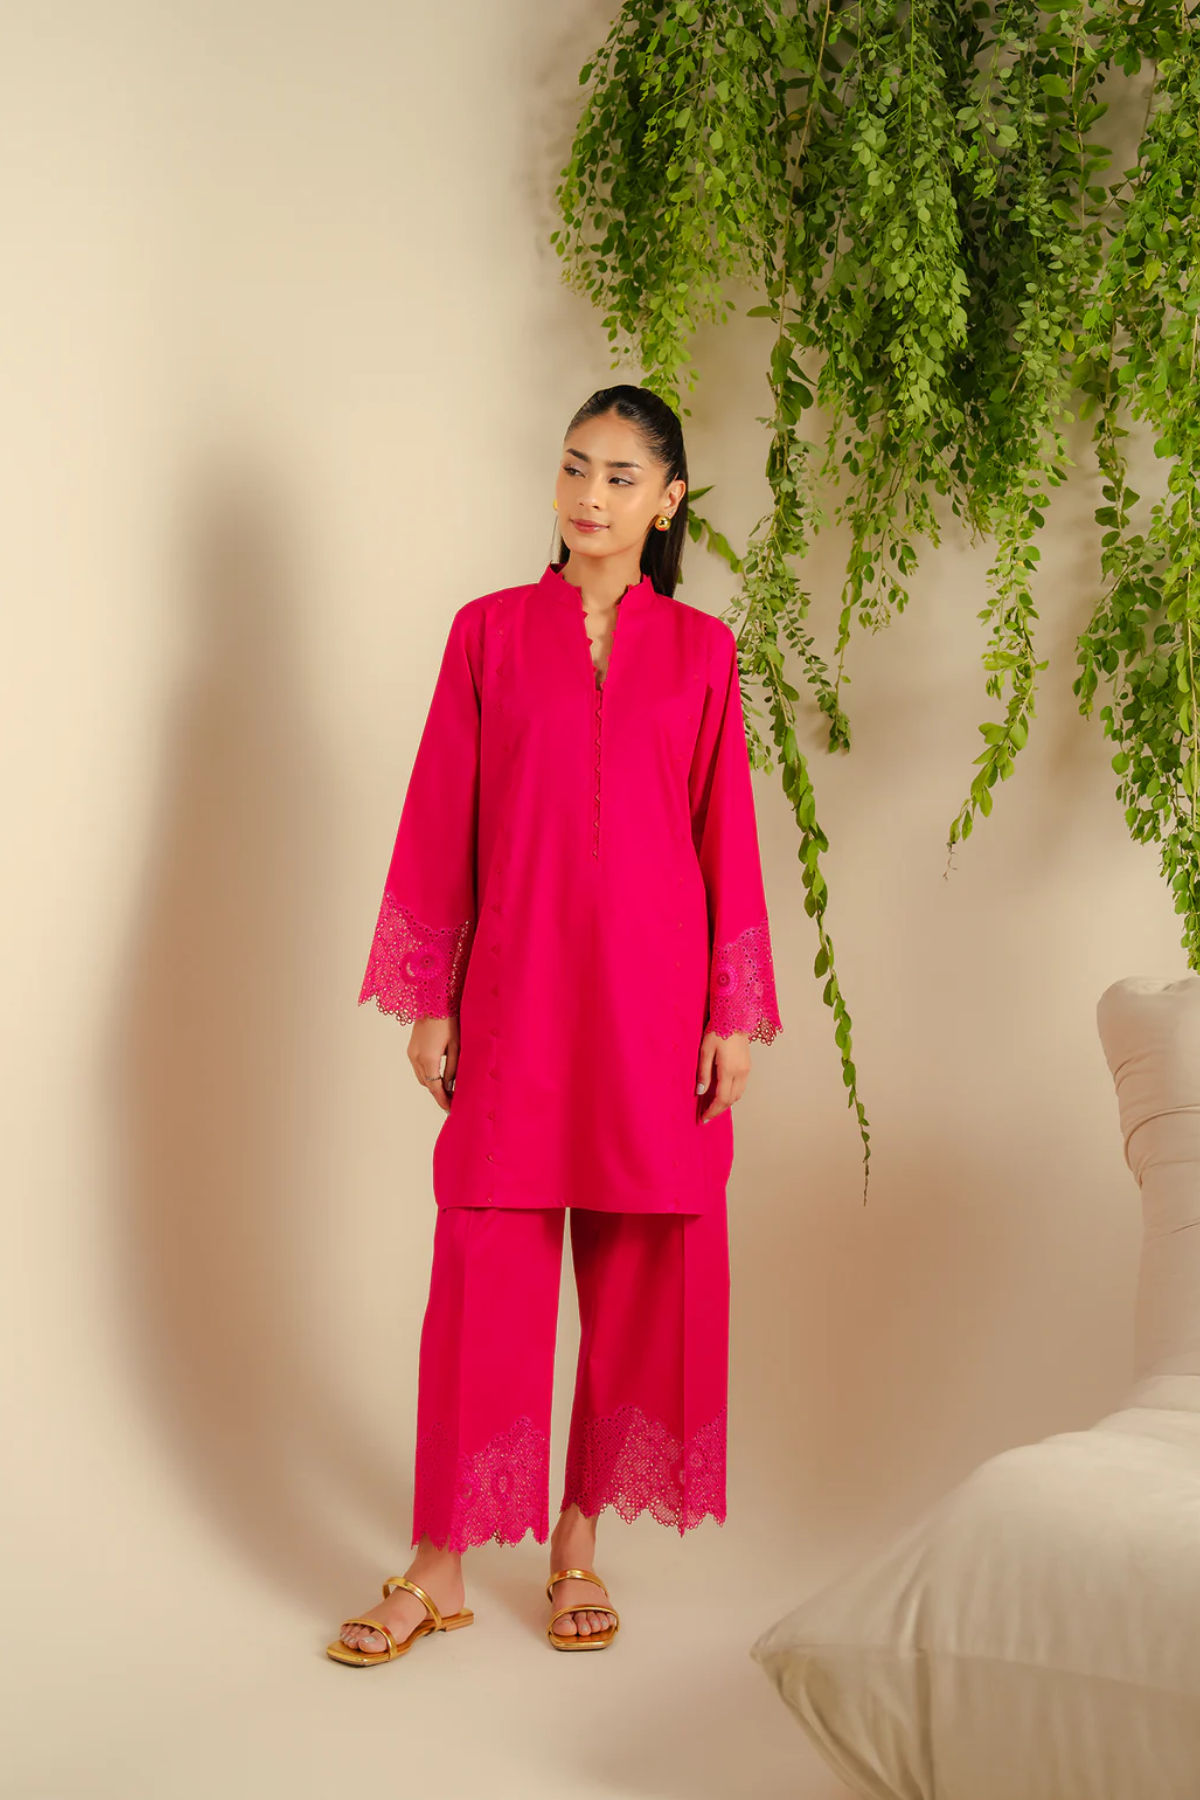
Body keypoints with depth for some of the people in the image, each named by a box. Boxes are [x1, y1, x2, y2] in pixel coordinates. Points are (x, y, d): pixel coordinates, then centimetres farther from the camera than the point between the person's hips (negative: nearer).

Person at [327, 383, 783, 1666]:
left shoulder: (701, 650, 7)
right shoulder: (489, 631, 6)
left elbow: (727, 835, 5)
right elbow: (442, 822, 5)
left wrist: (735, 1014, 0)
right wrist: (427, 1002, 1)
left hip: (652, 992, 1)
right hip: (515, 988, -1)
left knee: (640, 1269, 5)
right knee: (486, 1264, -1)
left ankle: (578, 1543, 20)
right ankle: (440, 1568, 9)